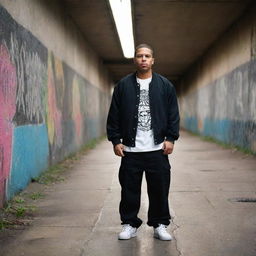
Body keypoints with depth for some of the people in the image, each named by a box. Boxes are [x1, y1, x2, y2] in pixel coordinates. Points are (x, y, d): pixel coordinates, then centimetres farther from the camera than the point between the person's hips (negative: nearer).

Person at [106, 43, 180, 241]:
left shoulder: (165, 85, 7)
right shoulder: (123, 85, 6)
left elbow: (173, 114, 7)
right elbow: (114, 116, 6)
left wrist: (171, 138, -1)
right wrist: (116, 140, 0)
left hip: (157, 149, 0)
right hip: (130, 149, 0)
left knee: (160, 189, 4)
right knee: (129, 190, 5)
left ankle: (160, 225, 18)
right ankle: (130, 224, 19)